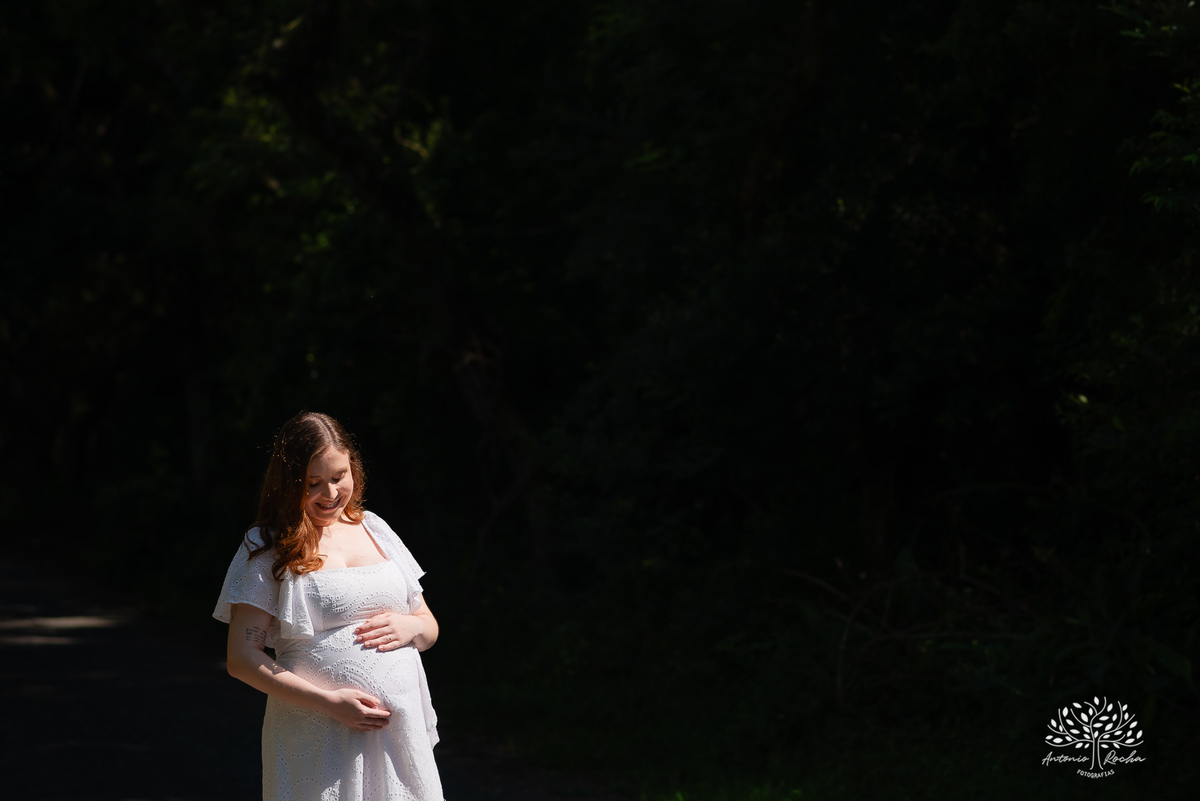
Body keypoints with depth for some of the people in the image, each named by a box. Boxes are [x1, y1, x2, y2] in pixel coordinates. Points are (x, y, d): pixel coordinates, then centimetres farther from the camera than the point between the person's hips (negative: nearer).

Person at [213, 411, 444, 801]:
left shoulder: (374, 530, 13)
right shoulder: (266, 549, -2)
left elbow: (429, 627, 20)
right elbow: (242, 659, -7)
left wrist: (411, 627, -4)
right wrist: (330, 703, -14)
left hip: (400, 731, 4)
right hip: (317, 736, -4)